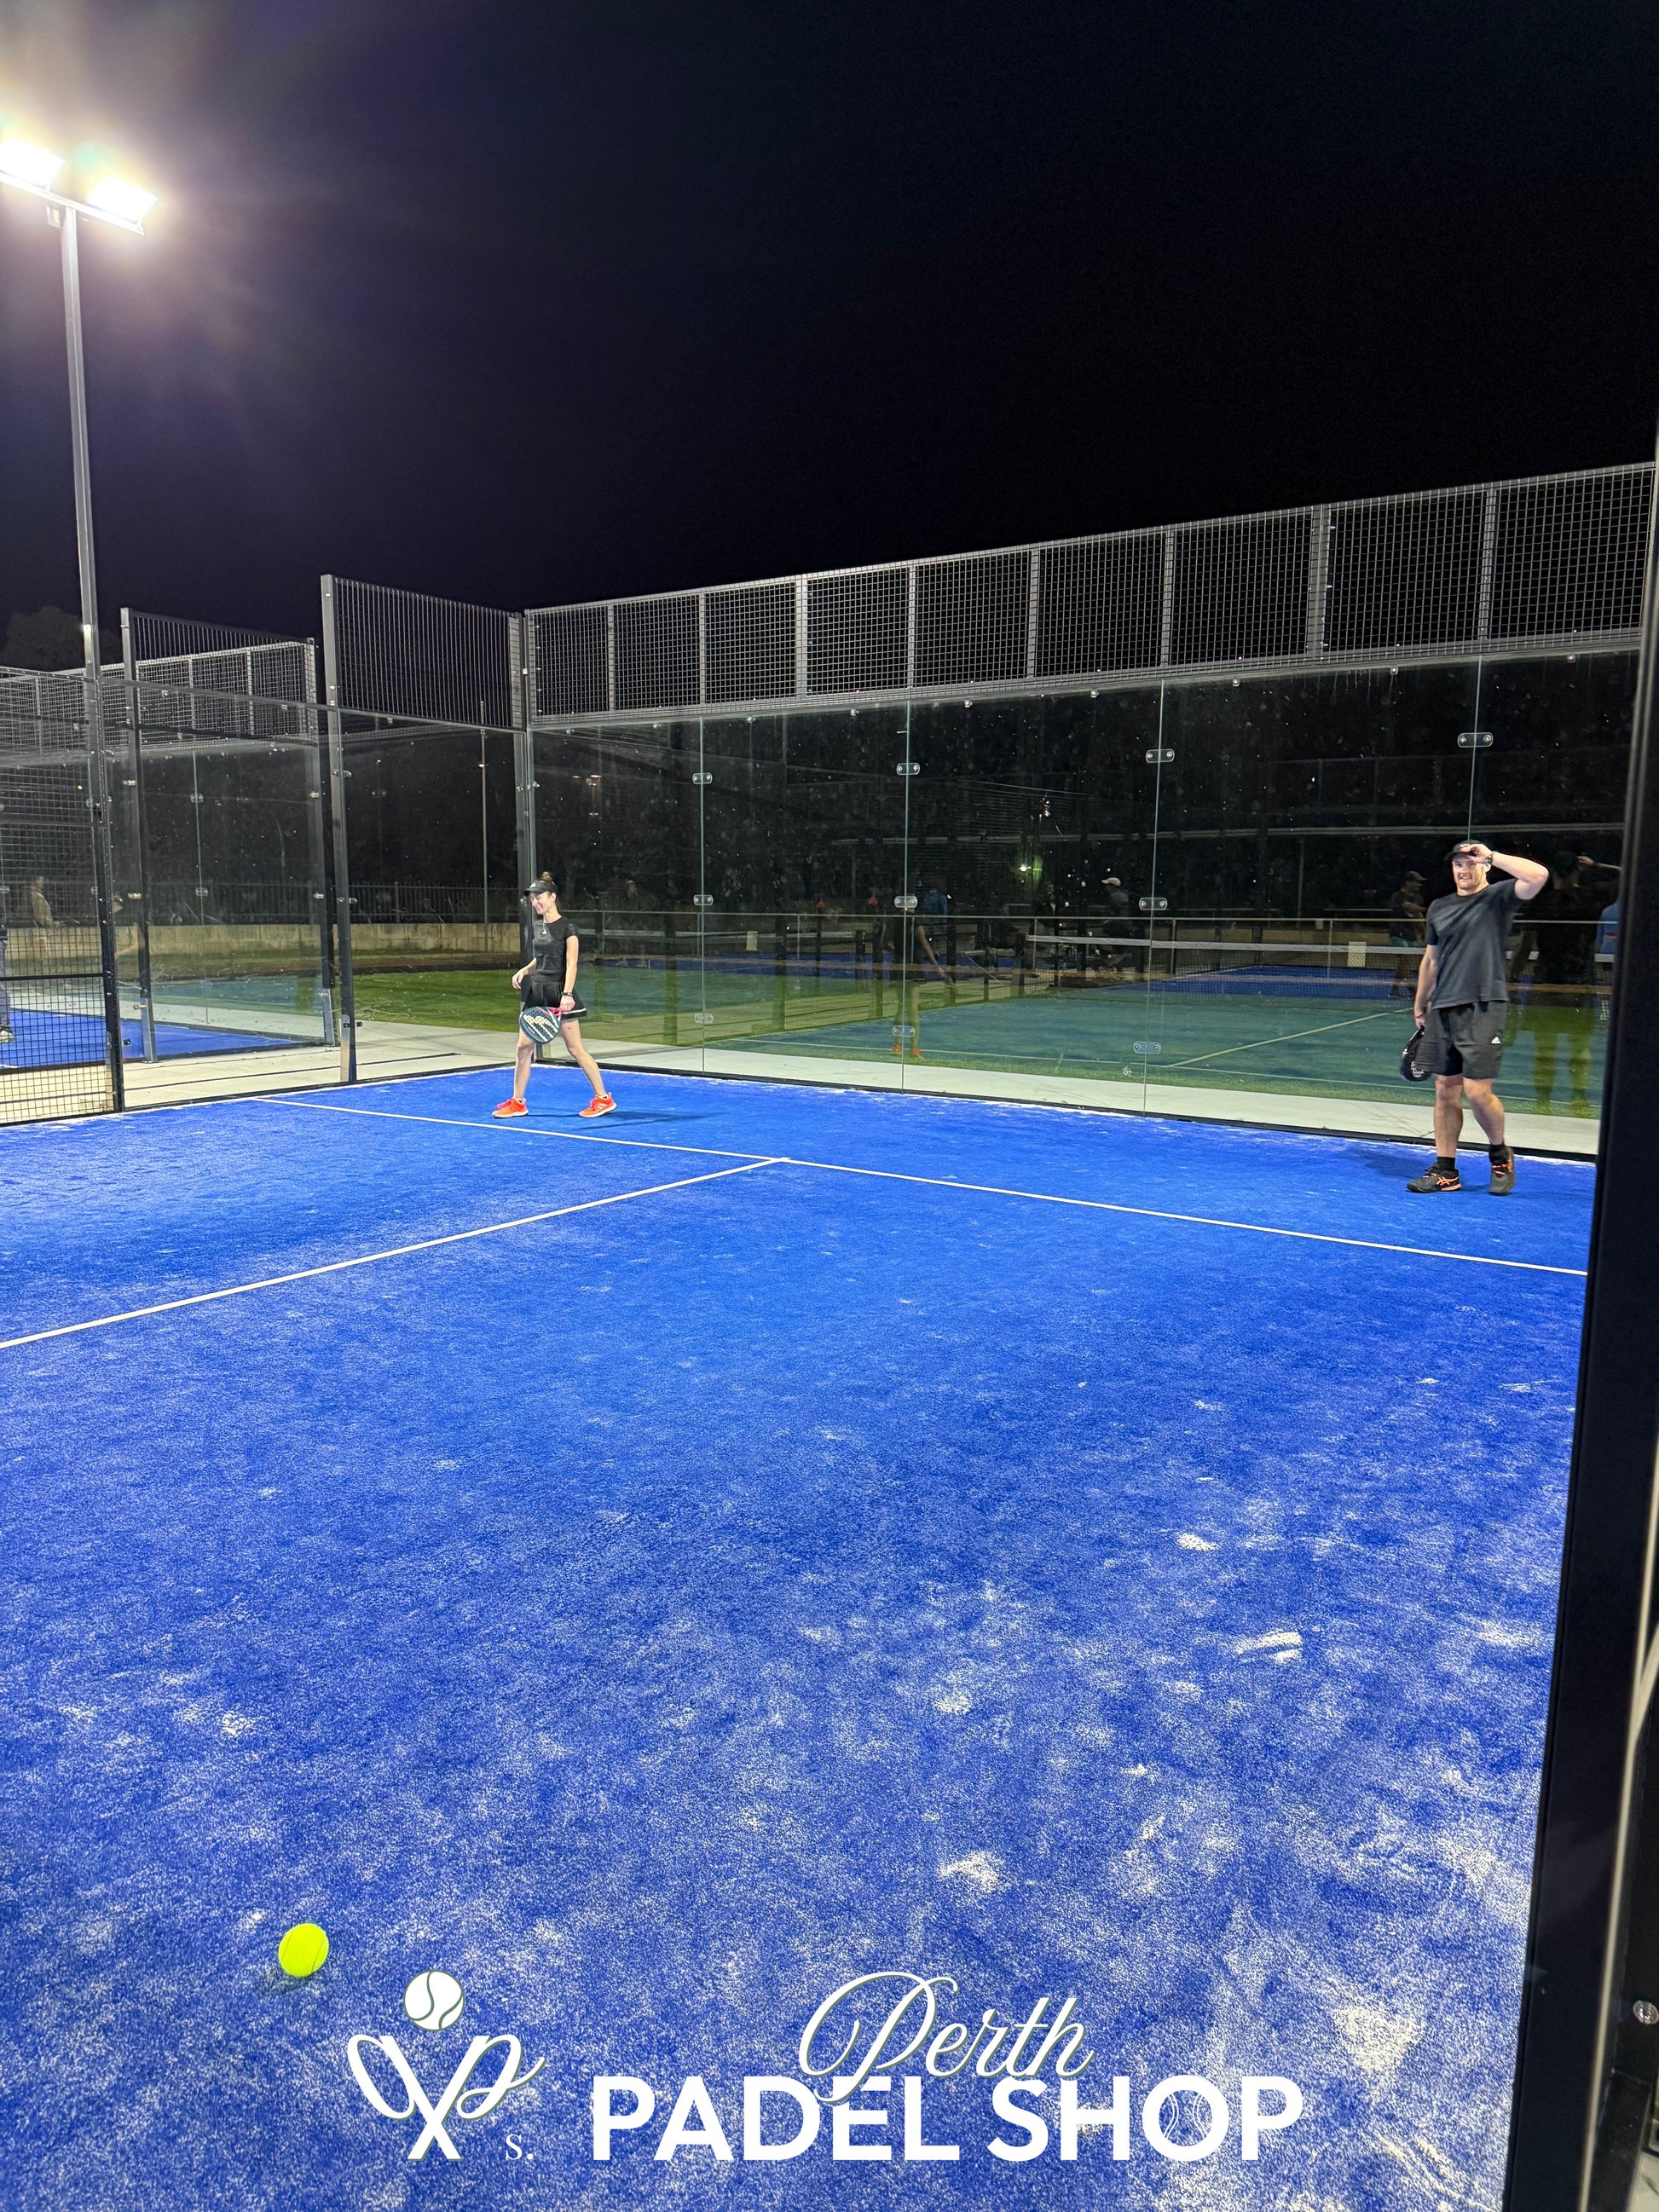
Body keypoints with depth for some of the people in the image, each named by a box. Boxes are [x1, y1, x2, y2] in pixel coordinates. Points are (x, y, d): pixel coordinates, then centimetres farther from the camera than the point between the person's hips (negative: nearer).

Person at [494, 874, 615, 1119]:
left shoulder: (567, 928, -9)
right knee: (524, 1047, 5)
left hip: (559, 995, -7)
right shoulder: (536, 928, 12)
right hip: (536, 993, 7)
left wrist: (567, 994, -28)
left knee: (575, 1049, -5)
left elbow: (571, 964, -17)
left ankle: (603, 1099, 5)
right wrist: (524, 971, 5)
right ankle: (517, 1102, 15)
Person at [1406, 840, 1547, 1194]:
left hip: (1483, 1008, -5)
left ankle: (1500, 1154, 16)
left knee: (1477, 1090, -9)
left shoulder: (1498, 897, 2)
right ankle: (1445, 1171, 11)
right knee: (1445, 1090, 5)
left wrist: (1492, 856, -12)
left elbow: (1538, 875, -18)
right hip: (1442, 1009, 5)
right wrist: (1420, 1006, 23)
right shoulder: (1438, 908, 16)